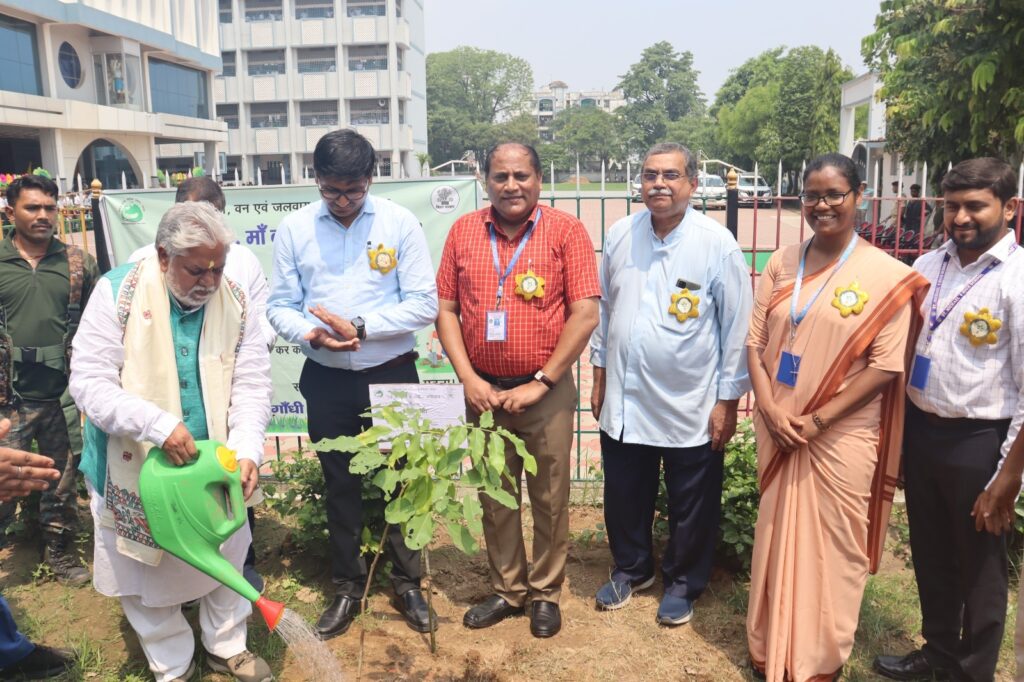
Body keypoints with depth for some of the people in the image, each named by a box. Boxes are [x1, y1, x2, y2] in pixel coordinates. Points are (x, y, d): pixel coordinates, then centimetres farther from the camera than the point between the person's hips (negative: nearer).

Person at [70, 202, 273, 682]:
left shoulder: (234, 301, -7)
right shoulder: (118, 292, -16)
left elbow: (251, 383, -7)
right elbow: (89, 382, -19)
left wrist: (247, 448, -21)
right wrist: (158, 425, -30)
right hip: (136, 468, -2)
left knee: (225, 560, 19)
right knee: (146, 572, 15)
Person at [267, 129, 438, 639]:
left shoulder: (400, 224, -8)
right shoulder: (293, 229, -1)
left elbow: (424, 304, -11)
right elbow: (281, 305, 0)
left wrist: (359, 326, -20)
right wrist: (311, 333, -21)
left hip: (392, 374, -1)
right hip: (327, 380, 2)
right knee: (340, 484, 15)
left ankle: (407, 584, 32)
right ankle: (347, 587, 34)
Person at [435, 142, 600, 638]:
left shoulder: (565, 231, -6)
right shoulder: (464, 231, 4)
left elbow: (585, 313, -11)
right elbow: (445, 308, 3)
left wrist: (540, 383, -12)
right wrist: (468, 379, -6)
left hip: (546, 391, -3)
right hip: (483, 391, 3)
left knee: (549, 497, 10)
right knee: (494, 496, 15)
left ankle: (545, 593, 30)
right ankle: (507, 589, 34)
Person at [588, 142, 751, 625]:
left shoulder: (718, 244, -12)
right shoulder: (620, 235, 0)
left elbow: (738, 327, -9)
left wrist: (728, 401, -8)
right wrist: (599, 378, 10)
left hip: (691, 407, -3)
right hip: (624, 401, 4)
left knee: (691, 506, 14)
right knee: (624, 496, 19)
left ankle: (683, 584, 38)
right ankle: (630, 568, 43)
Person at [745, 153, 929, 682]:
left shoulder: (886, 275, -8)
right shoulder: (781, 265, 4)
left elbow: (886, 365, -11)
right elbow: (754, 341, 3)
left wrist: (818, 420, -15)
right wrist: (769, 409, -10)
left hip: (841, 436, -3)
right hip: (778, 431, 4)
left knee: (832, 549, 9)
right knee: (776, 539, 15)